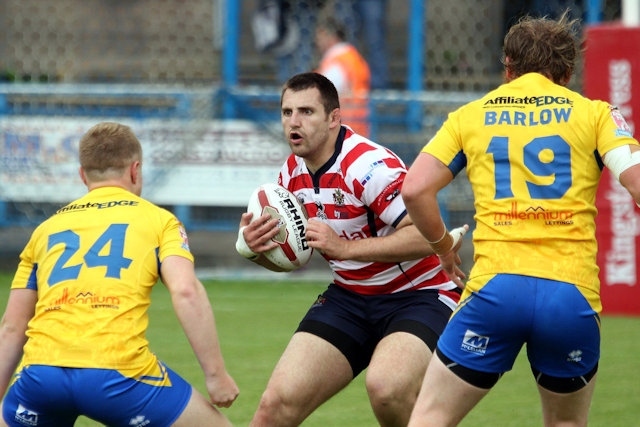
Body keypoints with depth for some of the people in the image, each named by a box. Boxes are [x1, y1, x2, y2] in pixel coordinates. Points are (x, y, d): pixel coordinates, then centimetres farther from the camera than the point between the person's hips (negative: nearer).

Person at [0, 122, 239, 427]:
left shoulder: (47, 229, 25)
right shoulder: (158, 219, 16)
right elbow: (186, 292, -2)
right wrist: (216, 374, -1)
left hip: (41, 370, 3)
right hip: (118, 375, -3)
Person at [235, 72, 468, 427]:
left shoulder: (369, 165, -22)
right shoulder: (292, 174, 2)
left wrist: (345, 247, -29)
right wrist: (255, 248, -7)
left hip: (417, 295, -7)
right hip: (349, 298, 7)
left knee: (386, 388, -36)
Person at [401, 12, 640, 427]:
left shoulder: (470, 116, 15)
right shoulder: (593, 113, 12)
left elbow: (415, 189, 4)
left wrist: (443, 245, 20)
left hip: (495, 285, -1)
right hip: (573, 292, 1)